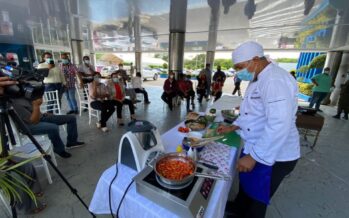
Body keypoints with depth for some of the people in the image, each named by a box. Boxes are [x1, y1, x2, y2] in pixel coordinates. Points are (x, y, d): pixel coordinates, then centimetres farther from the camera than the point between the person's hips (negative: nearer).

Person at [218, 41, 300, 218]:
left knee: (257, 198, 14)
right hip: (254, 147, 10)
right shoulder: (258, 80, 8)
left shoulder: (275, 80, -25)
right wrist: (233, 127, 8)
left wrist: (253, 156, -28)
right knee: (246, 182, 29)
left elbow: (279, 126, -32)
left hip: (273, 156, -9)